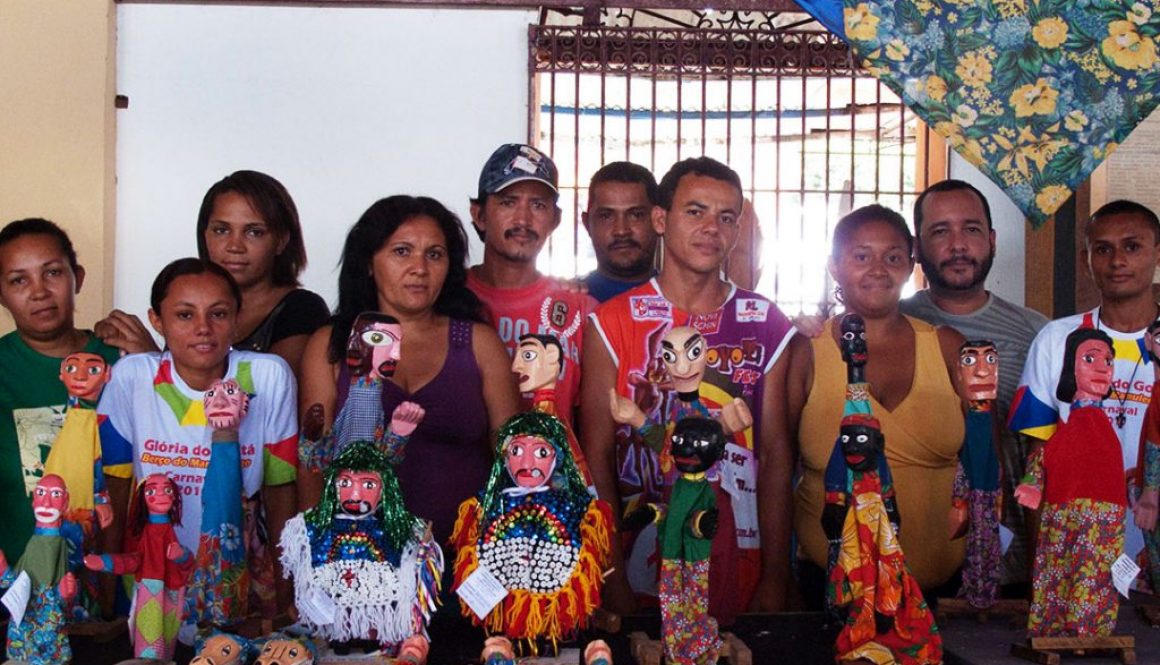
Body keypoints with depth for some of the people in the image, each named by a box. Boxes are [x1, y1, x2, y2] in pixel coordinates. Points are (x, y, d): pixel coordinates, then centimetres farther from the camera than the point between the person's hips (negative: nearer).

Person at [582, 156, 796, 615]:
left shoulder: (767, 325, 4)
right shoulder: (611, 324, -2)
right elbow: (597, 457, -4)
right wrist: (613, 582, -9)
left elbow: (776, 455, 2)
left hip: (741, 566, 2)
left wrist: (775, 578, -4)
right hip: (643, 569, -1)